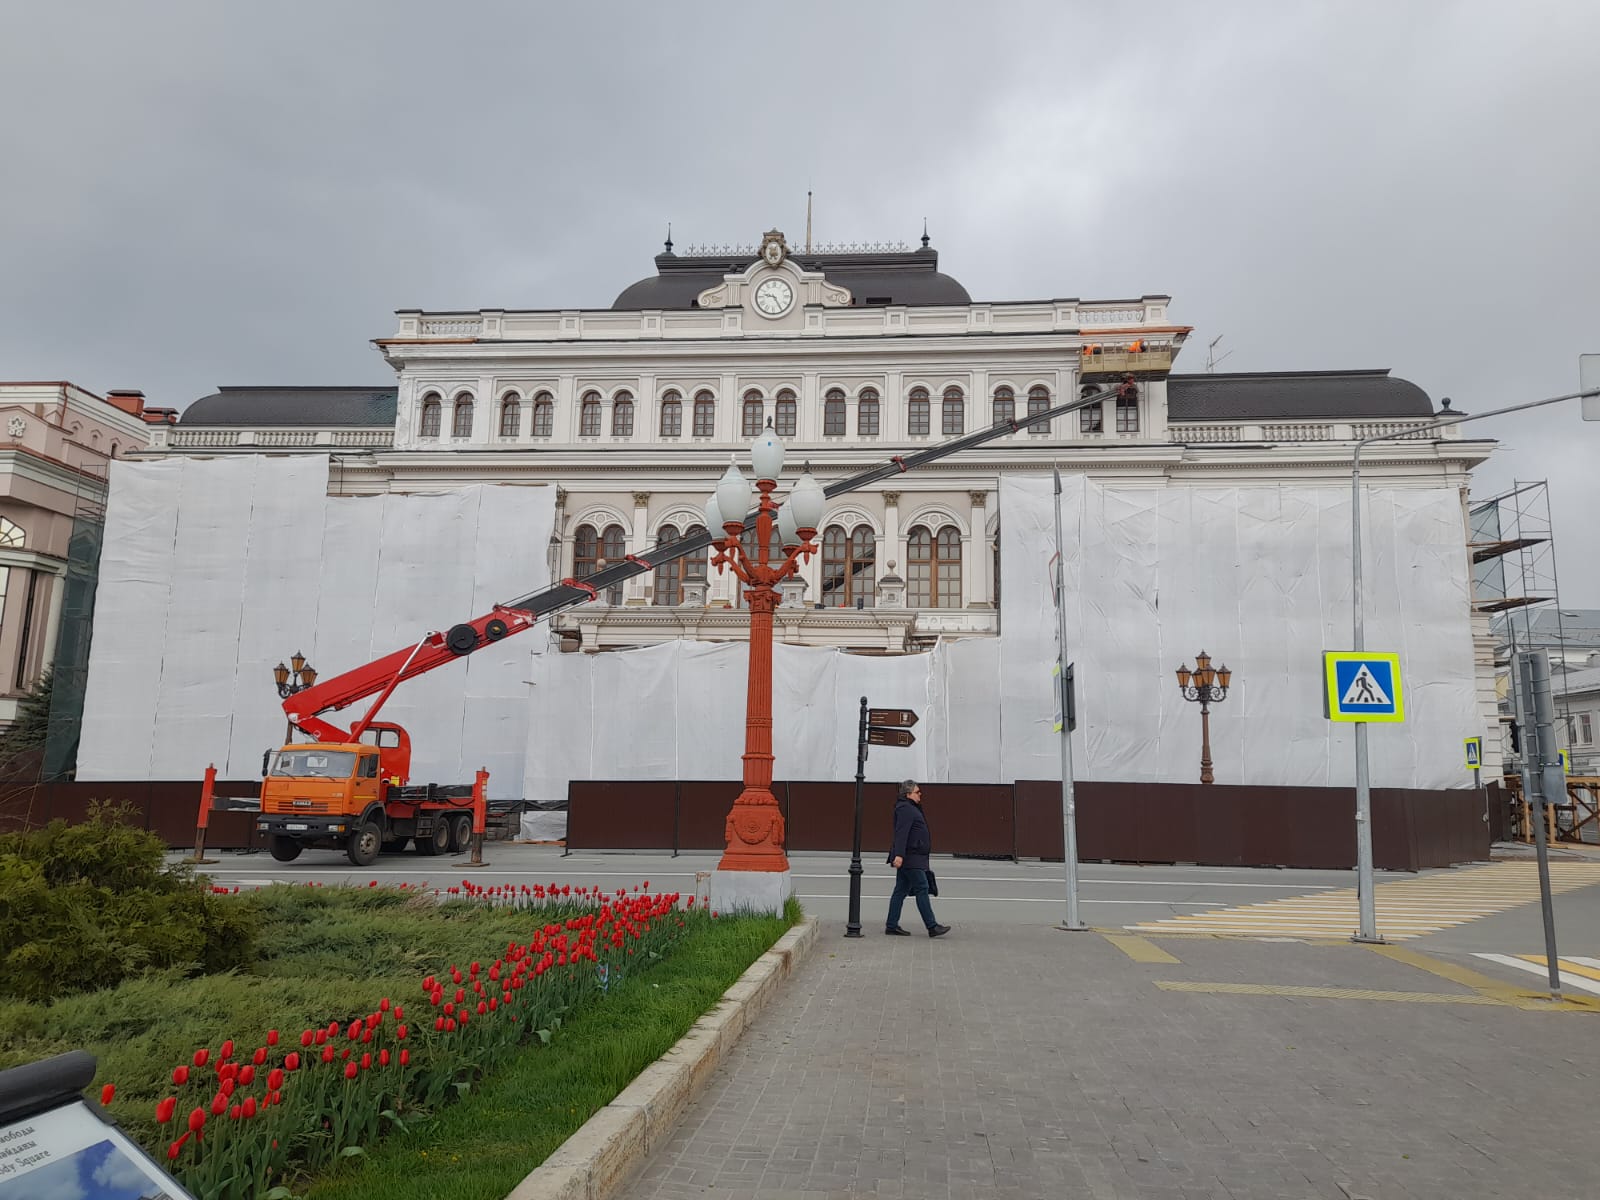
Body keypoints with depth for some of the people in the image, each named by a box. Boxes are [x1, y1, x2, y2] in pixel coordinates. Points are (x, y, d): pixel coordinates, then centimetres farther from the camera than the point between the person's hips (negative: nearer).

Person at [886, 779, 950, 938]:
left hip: (908, 858, 11)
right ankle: (932, 927, -7)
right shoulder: (905, 809, -13)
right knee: (922, 889, -8)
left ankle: (892, 925, 10)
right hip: (910, 858, -11)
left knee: (901, 890, 9)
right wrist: (899, 854, -32)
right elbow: (901, 833, -24)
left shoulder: (911, 808, 21)